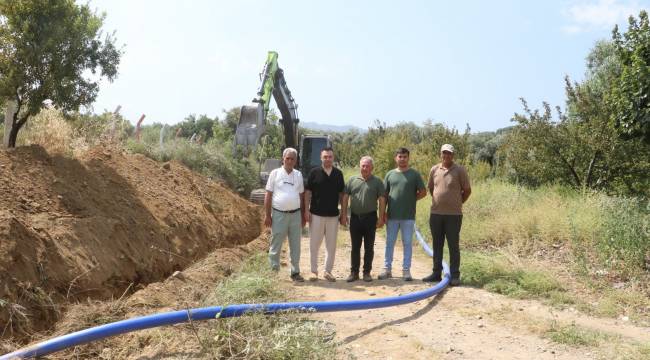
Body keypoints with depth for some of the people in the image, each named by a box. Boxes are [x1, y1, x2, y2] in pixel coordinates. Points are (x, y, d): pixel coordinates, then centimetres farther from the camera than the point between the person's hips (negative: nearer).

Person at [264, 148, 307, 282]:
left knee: (295, 246, 9)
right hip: (279, 214, -3)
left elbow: (301, 196, 14)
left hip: (295, 214, 3)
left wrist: (303, 216, 11)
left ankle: (295, 272, 19)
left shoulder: (298, 175, 9)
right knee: (275, 245, 3)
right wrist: (267, 215, -6)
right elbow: (268, 195, -1)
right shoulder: (275, 173, -1)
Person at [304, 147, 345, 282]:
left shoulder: (338, 174, 5)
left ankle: (328, 271, 19)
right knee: (314, 244, 5)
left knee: (331, 245, 8)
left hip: (333, 215, 2)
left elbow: (341, 194, 10)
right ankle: (314, 271, 16)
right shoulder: (314, 172, -2)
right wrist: (306, 210, -7)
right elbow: (308, 193, -1)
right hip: (316, 214, -2)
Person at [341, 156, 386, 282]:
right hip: (355, 217, 1)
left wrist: (381, 217, -6)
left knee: (369, 247, 6)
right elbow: (345, 198, 7)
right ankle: (354, 272, 16)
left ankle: (367, 272, 17)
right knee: (355, 247, 8)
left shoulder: (377, 182, 2)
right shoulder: (352, 180, 6)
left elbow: (382, 200, 0)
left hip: (370, 217, -1)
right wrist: (344, 214, 0)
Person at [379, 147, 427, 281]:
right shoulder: (390, 174, 7)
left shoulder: (414, 174, 1)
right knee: (389, 242, 8)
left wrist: (411, 200, -2)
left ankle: (406, 270, 14)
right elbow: (384, 195, 8)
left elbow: (423, 192, 2)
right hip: (392, 215, 2)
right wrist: (383, 212, 2)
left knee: (407, 243, 5)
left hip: (408, 216, -2)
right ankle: (387, 269, 17)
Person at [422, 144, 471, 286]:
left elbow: (467, 190, 1)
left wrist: (457, 203, 7)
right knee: (437, 245, 11)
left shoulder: (460, 170, -5)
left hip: (453, 214, -4)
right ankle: (436, 273, 21)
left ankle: (455, 276, 9)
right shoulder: (434, 169, 6)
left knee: (453, 245, 2)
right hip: (435, 213, 4)